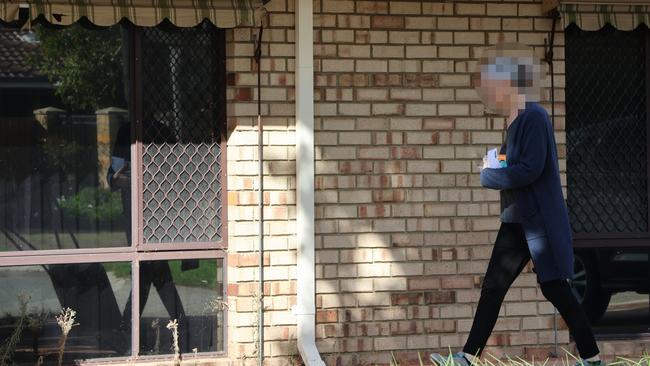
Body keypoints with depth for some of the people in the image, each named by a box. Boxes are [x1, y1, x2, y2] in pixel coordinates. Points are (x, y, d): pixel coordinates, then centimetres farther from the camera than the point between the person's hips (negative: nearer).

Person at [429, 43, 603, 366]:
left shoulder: (533, 117, -17)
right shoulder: (515, 120, 12)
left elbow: (531, 169, -24)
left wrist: (487, 175, -12)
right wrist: (495, 166, 0)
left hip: (539, 221, -9)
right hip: (516, 221, 9)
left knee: (554, 288, -3)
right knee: (492, 288, 8)